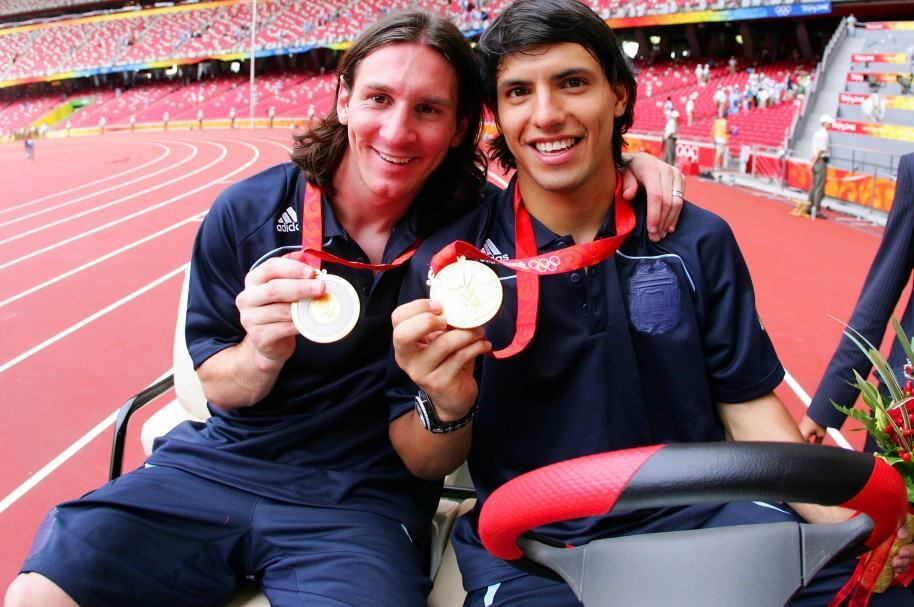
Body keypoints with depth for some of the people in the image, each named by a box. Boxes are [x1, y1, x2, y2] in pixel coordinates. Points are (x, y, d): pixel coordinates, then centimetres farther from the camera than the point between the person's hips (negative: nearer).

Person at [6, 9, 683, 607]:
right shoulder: (248, 211, -4)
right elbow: (219, 388, 0)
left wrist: (627, 159, -13)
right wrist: (263, 354, -24)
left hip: (364, 498, -1)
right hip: (217, 464, 2)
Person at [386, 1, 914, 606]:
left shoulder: (698, 242, -1)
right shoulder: (448, 259, -9)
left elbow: (748, 403, 6)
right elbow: (424, 464, -3)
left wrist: (845, 522, -7)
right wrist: (446, 410, -26)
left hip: (702, 515, 2)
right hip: (533, 549, -1)